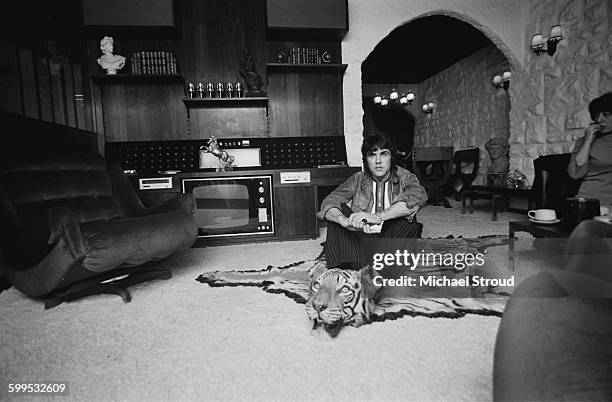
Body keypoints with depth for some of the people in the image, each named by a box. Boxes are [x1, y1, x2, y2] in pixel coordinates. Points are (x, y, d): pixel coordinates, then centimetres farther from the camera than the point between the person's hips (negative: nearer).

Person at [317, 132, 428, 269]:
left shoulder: (404, 178, 2)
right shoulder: (357, 179, 6)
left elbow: (419, 197, -23)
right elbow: (329, 202, -9)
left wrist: (378, 216, -37)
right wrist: (345, 221, -33)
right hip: (361, 240, 2)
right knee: (337, 213, -17)